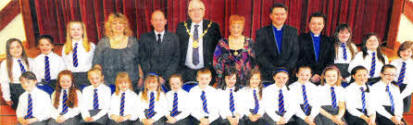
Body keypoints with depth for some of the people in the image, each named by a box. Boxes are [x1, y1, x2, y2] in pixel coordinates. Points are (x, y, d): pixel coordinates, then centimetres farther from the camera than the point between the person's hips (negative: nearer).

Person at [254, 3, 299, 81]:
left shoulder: (292, 31, 9)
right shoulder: (262, 32, 2)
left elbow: (295, 53, 5)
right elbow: (259, 55, -4)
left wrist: (286, 69, -9)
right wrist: (274, 69, -13)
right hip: (267, 76, -1)